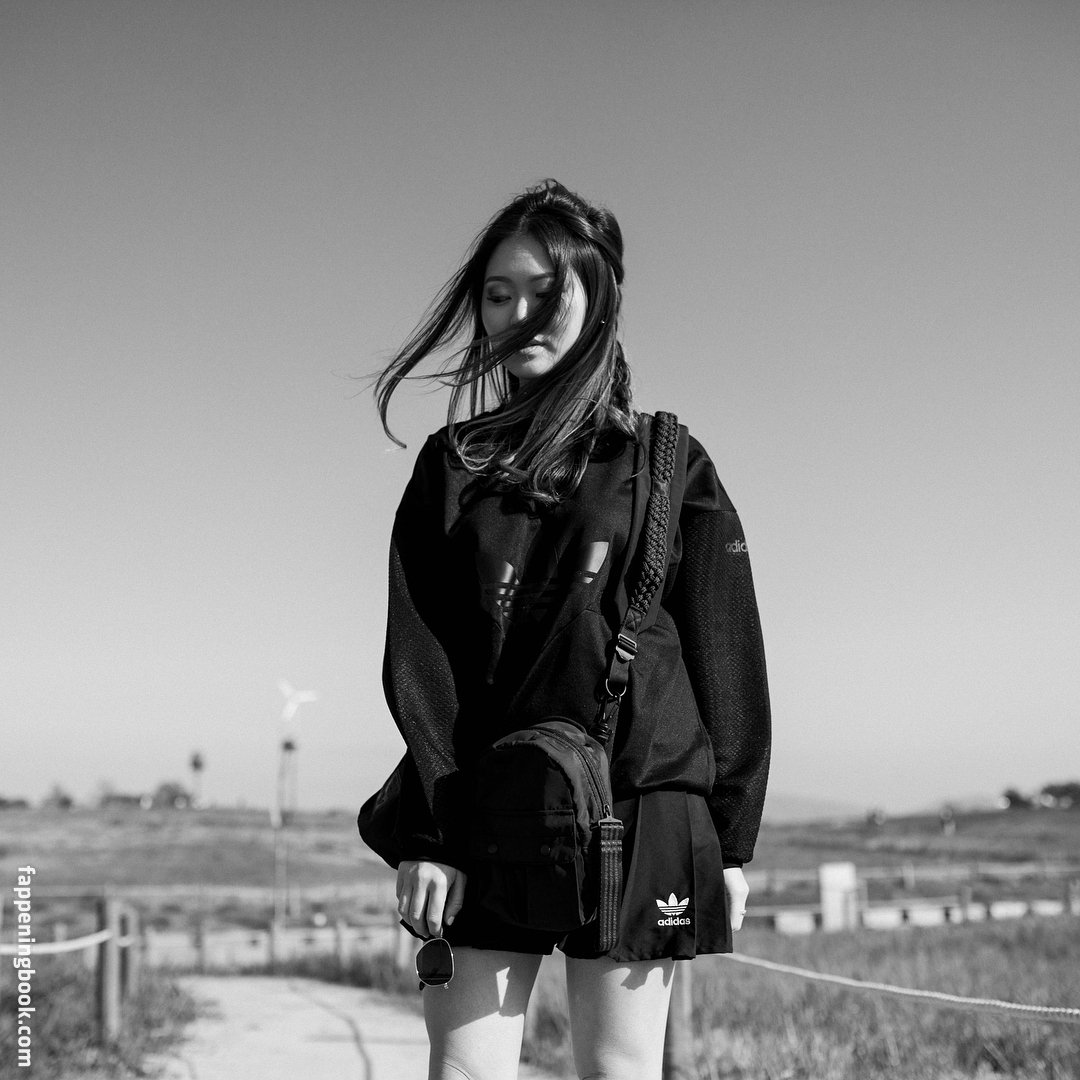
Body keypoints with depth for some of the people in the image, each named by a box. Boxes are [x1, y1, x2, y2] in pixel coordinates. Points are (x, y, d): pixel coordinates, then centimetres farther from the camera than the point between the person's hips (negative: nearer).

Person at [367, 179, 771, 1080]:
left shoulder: (668, 467, 6)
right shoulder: (452, 468, 11)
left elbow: (726, 658, 4)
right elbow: (417, 660, 2)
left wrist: (731, 840, 0)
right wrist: (430, 833, -8)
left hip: (638, 818, -1)